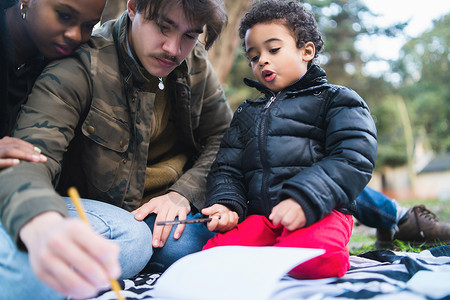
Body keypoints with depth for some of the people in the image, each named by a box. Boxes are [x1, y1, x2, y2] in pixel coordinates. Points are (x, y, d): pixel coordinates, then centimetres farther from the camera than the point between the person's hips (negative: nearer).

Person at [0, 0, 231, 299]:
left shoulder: (195, 64, 0)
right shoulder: (78, 68, -18)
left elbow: (223, 138, 4)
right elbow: (28, 158, -30)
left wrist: (184, 192, -15)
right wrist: (42, 227, -55)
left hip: (168, 209, 5)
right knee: (129, 237, -39)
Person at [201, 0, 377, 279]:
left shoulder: (337, 100, 8)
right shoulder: (247, 113, 25)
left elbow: (352, 160, -7)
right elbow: (227, 168, 21)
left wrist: (304, 199, -23)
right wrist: (226, 204, -2)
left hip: (321, 212, -4)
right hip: (260, 217, 5)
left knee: (312, 259, -36)